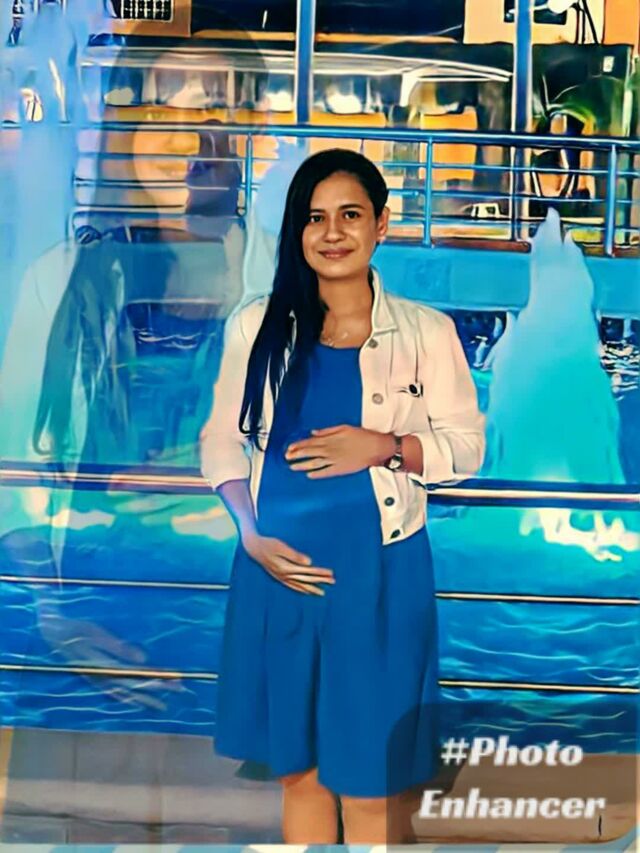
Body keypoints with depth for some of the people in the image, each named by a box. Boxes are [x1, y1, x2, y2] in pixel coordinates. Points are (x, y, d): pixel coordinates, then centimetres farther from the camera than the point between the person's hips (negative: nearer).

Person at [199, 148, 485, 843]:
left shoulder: (425, 332, -1)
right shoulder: (257, 324, 3)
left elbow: (466, 445, 2)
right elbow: (220, 440, 5)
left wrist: (384, 446, -16)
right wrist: (251, 533, -9)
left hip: (380, 570, -2)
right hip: (277, 567, 2)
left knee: (368, 781, 7)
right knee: (299, 768, 16)